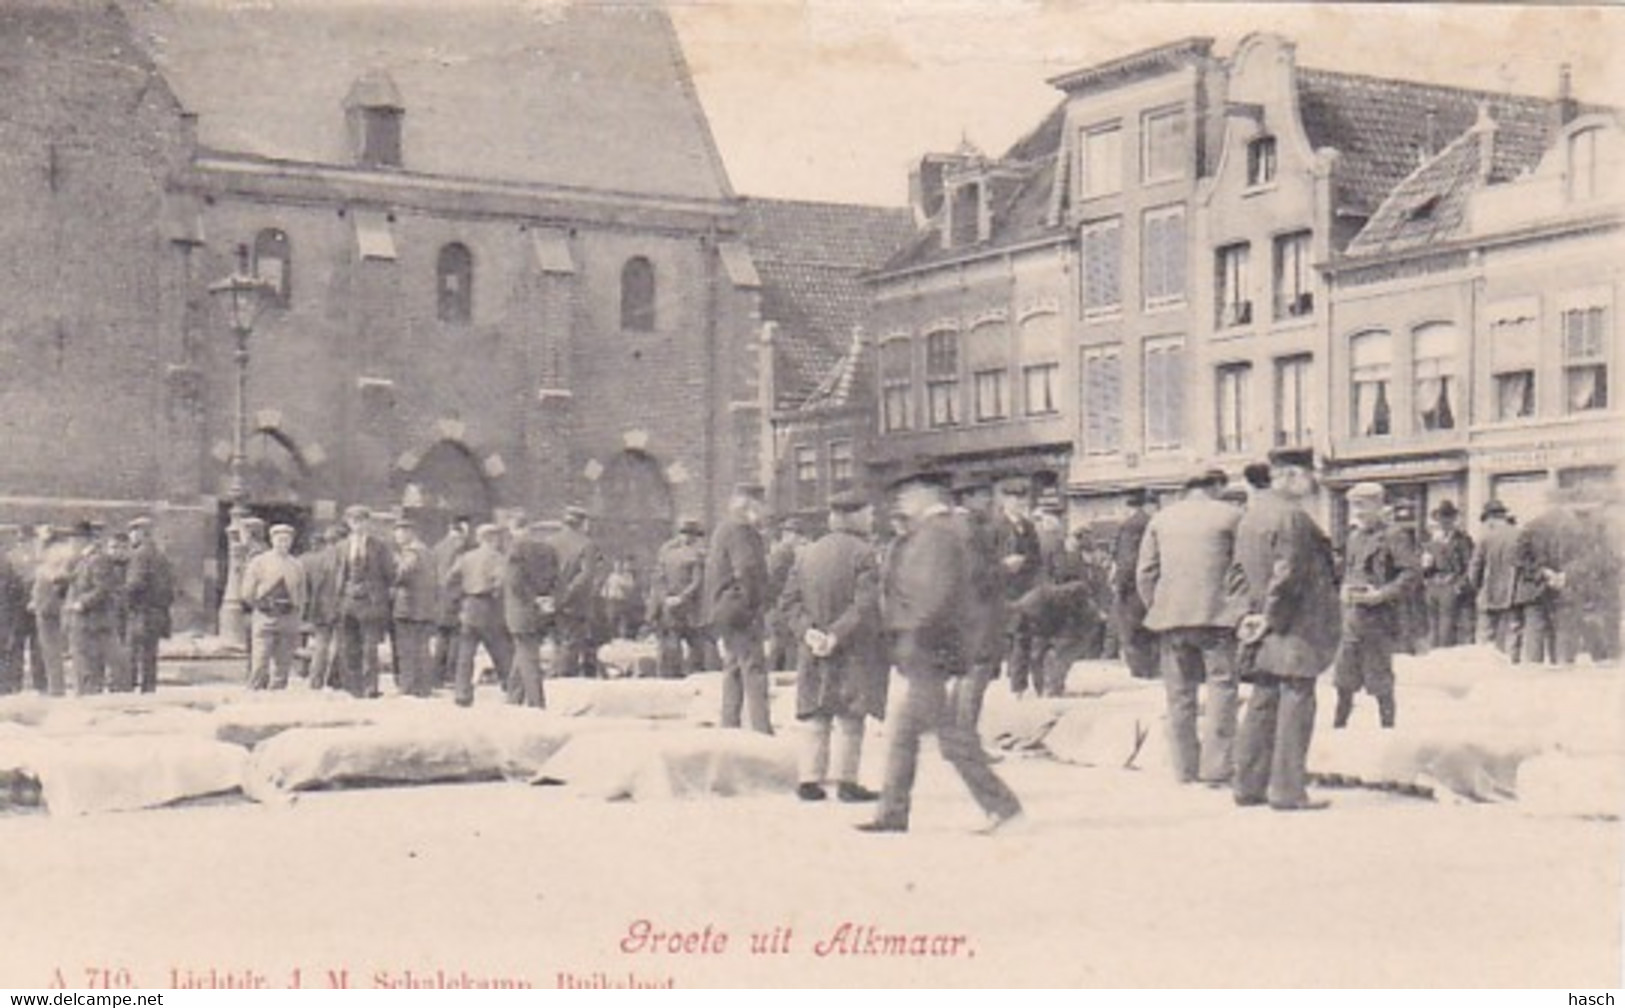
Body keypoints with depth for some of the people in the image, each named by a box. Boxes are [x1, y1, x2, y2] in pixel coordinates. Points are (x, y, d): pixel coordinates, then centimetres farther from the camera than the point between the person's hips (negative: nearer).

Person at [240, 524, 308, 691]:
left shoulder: (297, 566, 12)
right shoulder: (259, 562, 3)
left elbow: (303, 594, 17)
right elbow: (248, 593, 5)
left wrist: (296, 612, 9)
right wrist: (259, 610, 5)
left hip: (289, 620, 3)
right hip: (264, 619, -3)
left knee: (283, 664, 3)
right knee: (259, 663, -9)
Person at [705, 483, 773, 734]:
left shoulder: (723, 529, 18)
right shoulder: (740, 531, -13)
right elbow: (747, 570, -24)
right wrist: (753, 605, -15)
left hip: (722, 612, 10)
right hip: (741, 612, -10)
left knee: (733, 671, 14)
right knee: (754, 670, -10)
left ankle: (728, 729, 17)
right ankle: (761, 730, -13)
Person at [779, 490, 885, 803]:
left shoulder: (807, 554, 9)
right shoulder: (862, 553, -10)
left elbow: (790, 601, 4)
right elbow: (865, 606, -19)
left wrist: (808, 631, -6)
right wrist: (837, 636, -18)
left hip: (815, 652, 5)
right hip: (853, 650, -5)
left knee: (817, 719, 9)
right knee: (850, 719, 1)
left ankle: (810, 781, 7)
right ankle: (846, 782, 1)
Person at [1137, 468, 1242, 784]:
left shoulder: (1161, 519, 11)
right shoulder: (1229, 516, 1)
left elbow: (1144, 573, 9)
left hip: (1170, 616, 4)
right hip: (1215, 616, -4)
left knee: (1179, 695, 9)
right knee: (1222, 687, 1)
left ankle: (1185, 769, 12)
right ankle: (1216, 766, -6)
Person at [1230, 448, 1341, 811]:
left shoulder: (1250, 515, 12)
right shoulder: (1292, 517, -16)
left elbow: (1239, 570, 15)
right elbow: (1287, 576, -20)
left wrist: (1253, 610, 8)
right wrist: (1270, 618, -12)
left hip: (1266, 629, 9)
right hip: (1294, 629, -9)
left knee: (1262, 703, 13)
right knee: (1295, 704, -4)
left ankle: (1250, 785, 17)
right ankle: (1287, 790, -3)